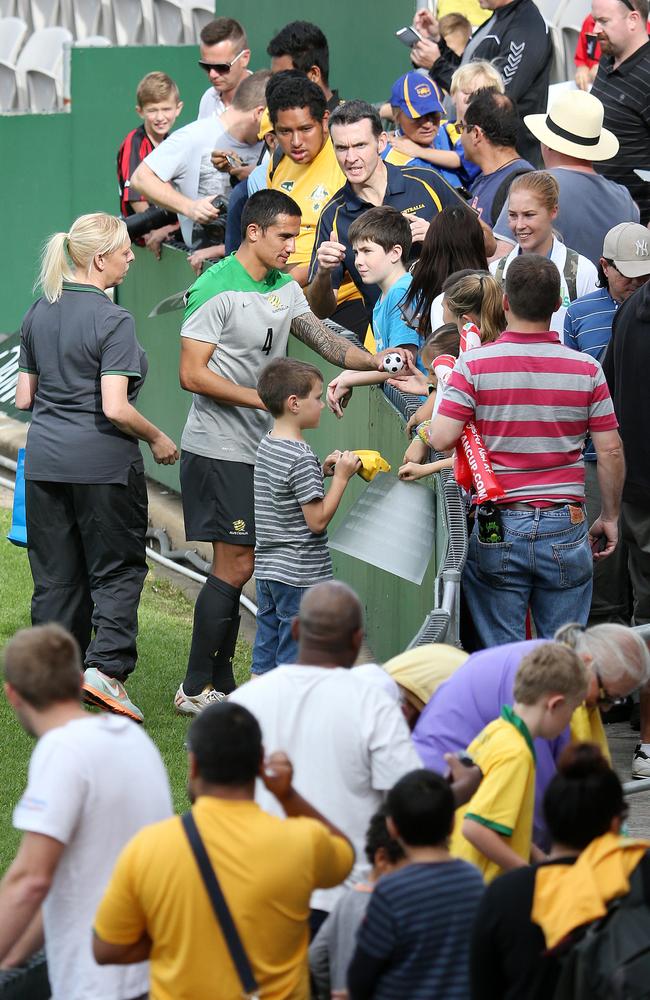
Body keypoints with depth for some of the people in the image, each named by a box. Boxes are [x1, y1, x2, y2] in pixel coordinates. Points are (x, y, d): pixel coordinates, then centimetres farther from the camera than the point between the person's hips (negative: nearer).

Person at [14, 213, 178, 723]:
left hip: (45, 460, 6)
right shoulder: (113, 321, -15)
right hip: (102, 463, -6)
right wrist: (158, 439, -5)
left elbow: (23, 398, 11)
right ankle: (106, 667, -9)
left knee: (55, 574, 11)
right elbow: (116, 409, -21)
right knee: (117, 567, 5)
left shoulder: (39, 314, 6)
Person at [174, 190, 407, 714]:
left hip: (258, 449, 8)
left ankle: (220, 684, 16)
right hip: (219, 449, -8)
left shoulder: (285, 289, 12)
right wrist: (263, 399, -19)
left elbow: (325, 340, 4)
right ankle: (195, 689, -2)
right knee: (234, 566, -9)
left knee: (237, 566, 10)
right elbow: (193, 374, -16)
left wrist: (375, 360, -14)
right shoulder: (216, 289, -14)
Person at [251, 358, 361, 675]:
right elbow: (317, 520, -18)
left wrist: (321, 472, 11)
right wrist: (340, 478, -12)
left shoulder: (267, 446, 8)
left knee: (264, 664, 12)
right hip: (300, 577, -9)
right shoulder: (301, 458, -19)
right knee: (295, 665, -3)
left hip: (267, 571, 9)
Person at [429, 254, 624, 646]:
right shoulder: (586, 369, -1)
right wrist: (610, 518, 13)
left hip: (496, 529, -1)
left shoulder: (475, 364, -7)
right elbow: (610, 450, 1)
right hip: (565, 526, 1)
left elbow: (442, 439, -12)